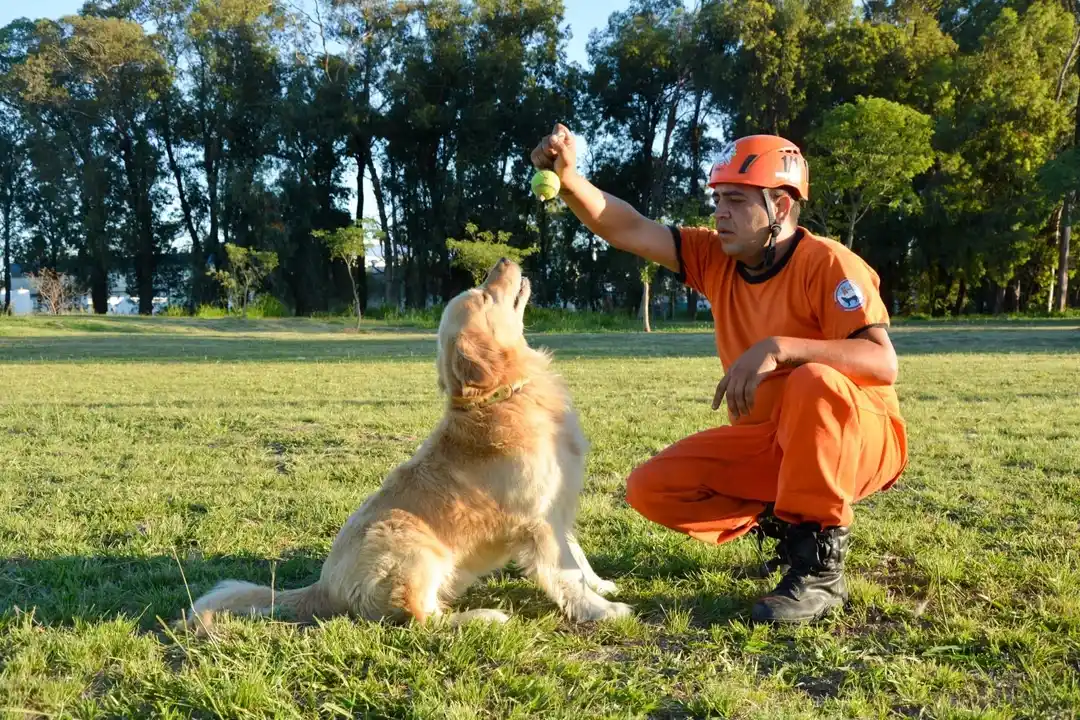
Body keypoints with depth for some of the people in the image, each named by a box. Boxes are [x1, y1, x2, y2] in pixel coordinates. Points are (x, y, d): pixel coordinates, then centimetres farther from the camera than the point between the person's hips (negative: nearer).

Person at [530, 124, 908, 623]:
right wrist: (567, 178, -25)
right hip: (765, 446, 6)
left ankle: (820, 564, -25)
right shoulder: (716, 258, -2)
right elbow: (626, 230, -8)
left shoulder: (826, 264, -20)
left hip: (859, 439, -6)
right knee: (650, 489, -8)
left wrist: (778, 347, -41)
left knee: (815, 382, -40)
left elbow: (882, 363, -32)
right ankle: (786, 525, 6)